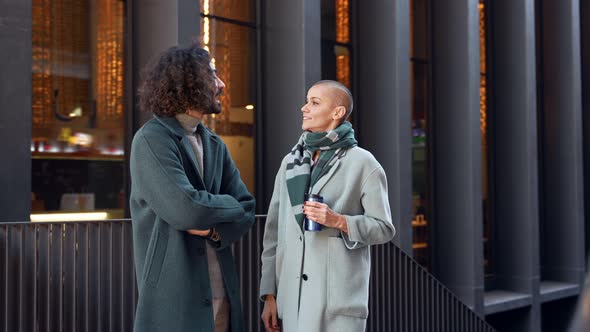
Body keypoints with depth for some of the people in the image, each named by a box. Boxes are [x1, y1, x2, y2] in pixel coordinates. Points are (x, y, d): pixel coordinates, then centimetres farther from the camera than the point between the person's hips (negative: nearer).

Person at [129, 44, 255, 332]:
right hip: (175, 296, -7)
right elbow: (185, 208, -22)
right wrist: (228, 205, -3)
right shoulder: (152, 140, -10)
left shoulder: (214, 144, 13)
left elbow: (247, 210, 8)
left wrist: (215, 229, -13)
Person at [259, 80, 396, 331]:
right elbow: (274, 232, 12)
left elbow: (384, 228, 1)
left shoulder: (362, 163, 0)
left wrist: (339, 221, -15)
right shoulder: (290, 162, 13)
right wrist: (269, 294, 9)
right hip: (293, 297, 4)